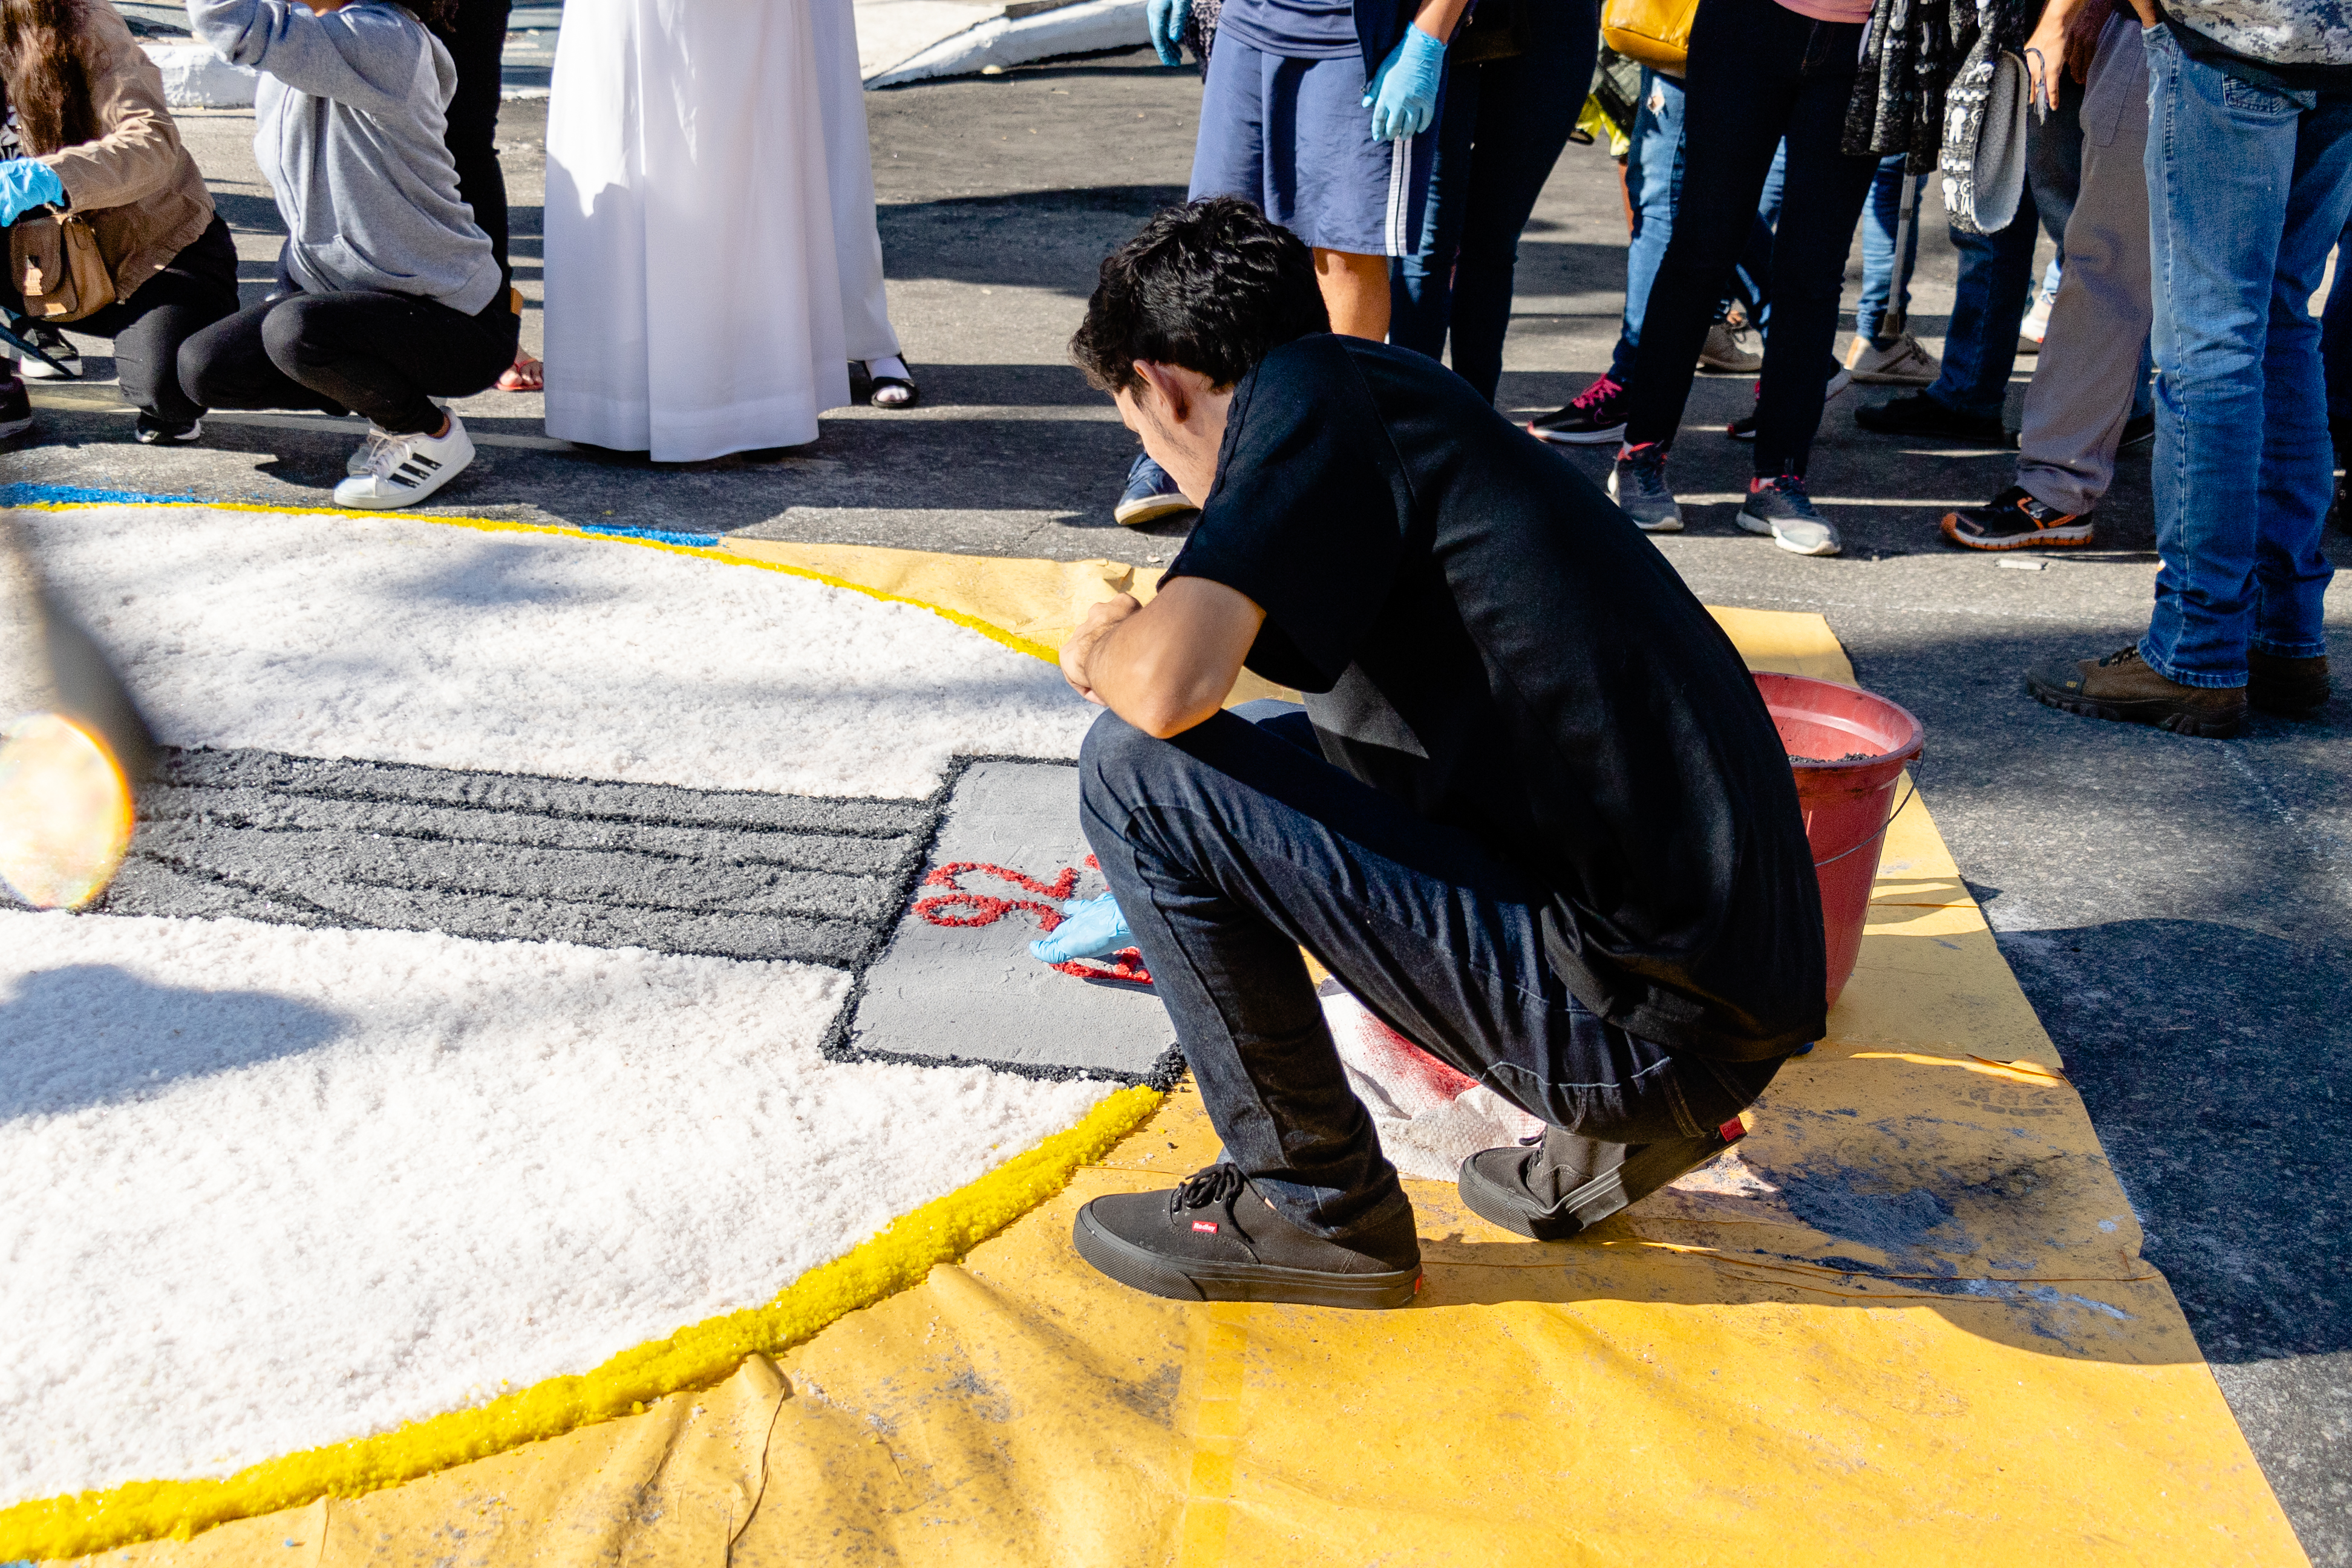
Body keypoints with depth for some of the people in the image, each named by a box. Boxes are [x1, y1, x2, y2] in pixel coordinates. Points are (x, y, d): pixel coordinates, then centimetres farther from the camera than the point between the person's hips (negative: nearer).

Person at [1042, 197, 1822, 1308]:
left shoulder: (1308, 391, -7)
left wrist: (1099, 650, 2)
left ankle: (1315, 1204, 8)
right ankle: (1611, 1135, 20)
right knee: (1297, 747, 28)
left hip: (1642, 1008, -9)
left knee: (1139, 770, -8)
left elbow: (1171, 683, -23)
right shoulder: (1406, 403, 20)